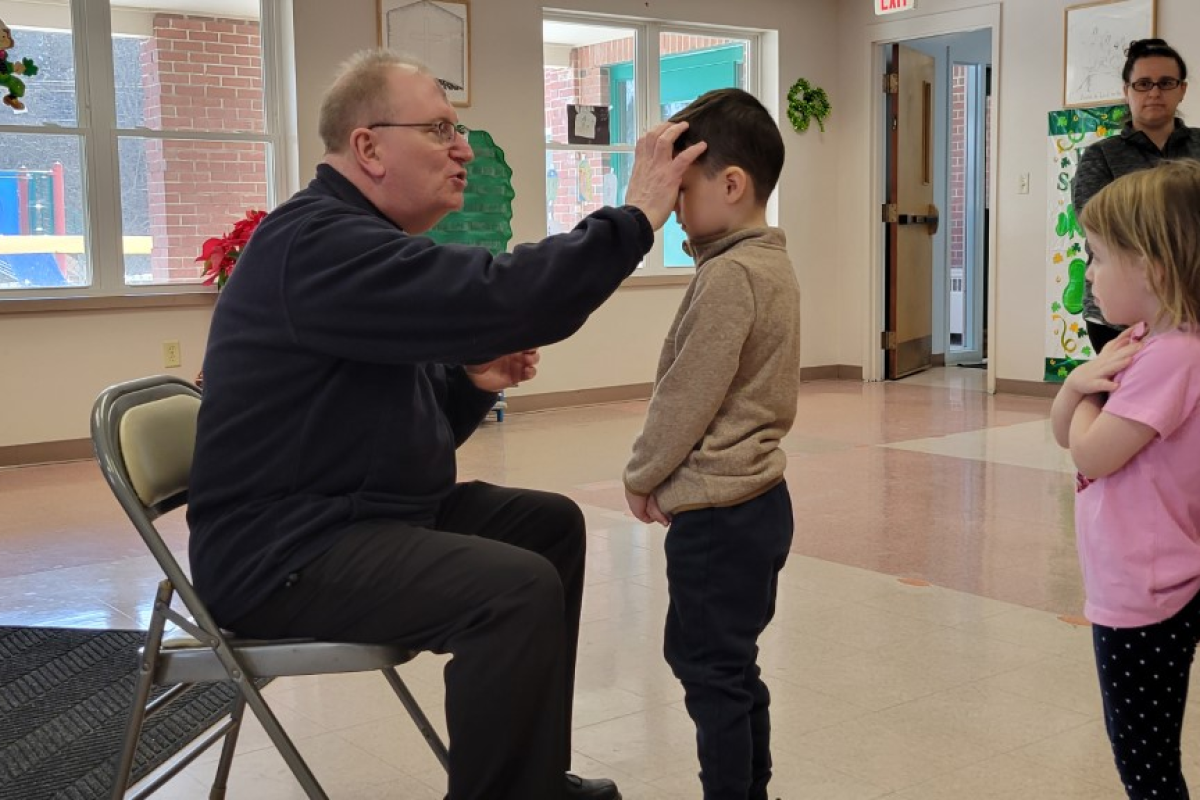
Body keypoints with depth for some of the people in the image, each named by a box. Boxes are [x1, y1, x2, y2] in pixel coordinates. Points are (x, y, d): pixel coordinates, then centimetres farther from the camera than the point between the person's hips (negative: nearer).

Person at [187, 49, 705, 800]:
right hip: (286, 548, -11)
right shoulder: (321, 242, -21)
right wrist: (635, 216, -25)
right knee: (519, 588, -26)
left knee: (551, 523, 13)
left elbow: (415, 426, 17)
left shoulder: (358, 238, 14)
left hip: (372, 513, 11)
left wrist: (474, 380, -2)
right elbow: (502, 297, -34)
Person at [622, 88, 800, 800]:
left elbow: (686, 399, -18)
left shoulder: (729, 276, -20)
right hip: (758, 495, 10)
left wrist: (641, 476, -3)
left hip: (718, 510, -10)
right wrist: (666, 476, 12)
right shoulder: (772, 263, 9)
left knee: (713, 671, 2)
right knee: (732, 664, 20)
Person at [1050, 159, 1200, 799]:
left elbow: (1090, 453, -23)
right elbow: (1065, 430, 11)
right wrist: (1081, 381, -9)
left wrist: (1094, 389, -6)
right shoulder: (1143, 342, 7)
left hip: (1143, 598, -10)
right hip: (1137, 588, 10)